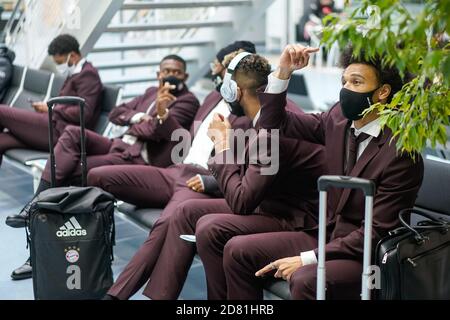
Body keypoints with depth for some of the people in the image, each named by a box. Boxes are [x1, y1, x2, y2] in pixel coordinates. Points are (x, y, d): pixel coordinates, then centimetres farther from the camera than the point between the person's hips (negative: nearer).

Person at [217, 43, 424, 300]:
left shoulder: (401, 154, -19)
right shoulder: (339, 119, 2)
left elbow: (376, 234, -19)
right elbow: (273, 124, 11)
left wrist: (307, 258, -23)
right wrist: (283, 72, -5)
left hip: (368, 258, -7)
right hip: (328, 238, 7)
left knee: (305, 280, -34)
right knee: (238, 250, -3)